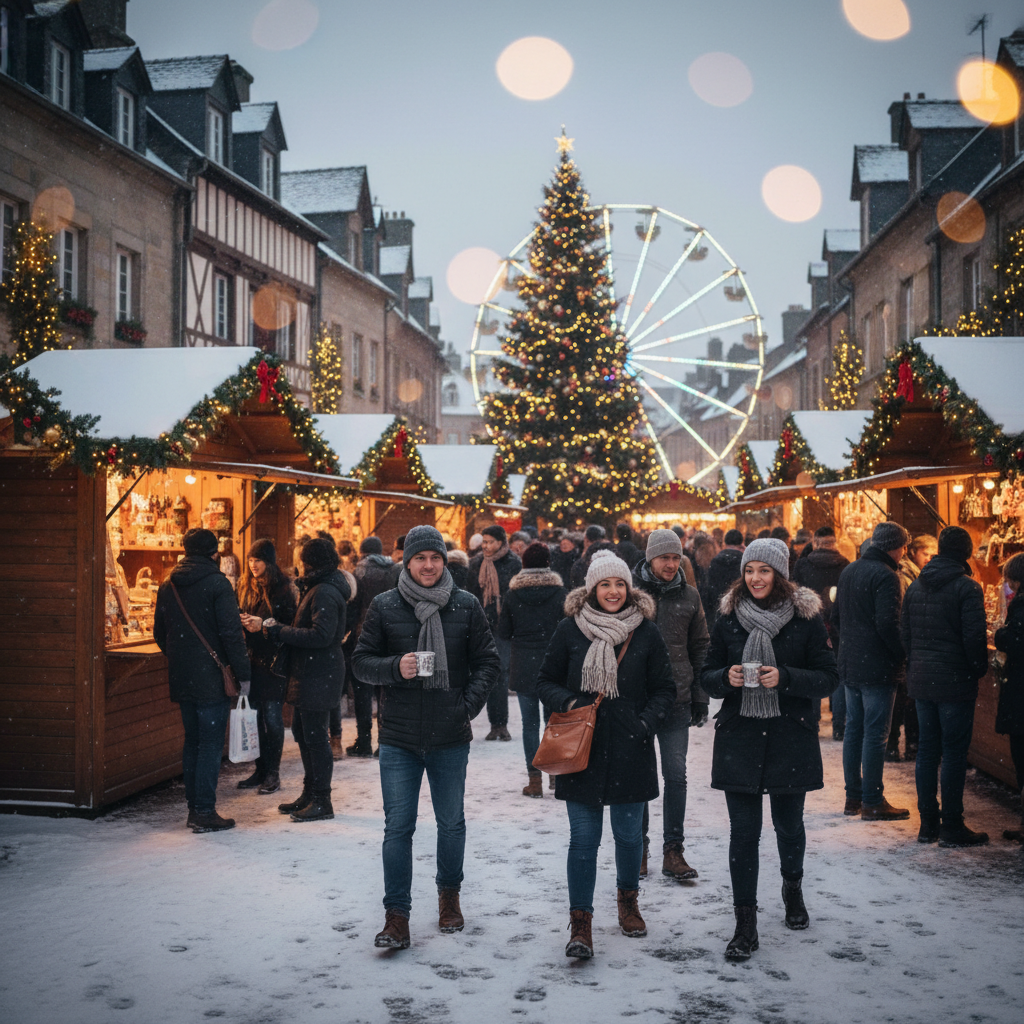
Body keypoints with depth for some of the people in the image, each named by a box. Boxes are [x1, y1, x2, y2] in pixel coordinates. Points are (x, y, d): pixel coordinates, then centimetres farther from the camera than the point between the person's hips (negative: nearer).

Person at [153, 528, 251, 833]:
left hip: (181, 679, 6)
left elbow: (160, 634, 14)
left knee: (192, 741, 15)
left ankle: (194, 807, 19)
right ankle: (205, 811, -1)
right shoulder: (217, 584, -12)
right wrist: (243, 673, -10)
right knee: (211, 744, -1)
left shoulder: (167, 586, 7)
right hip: (212, 678, -6)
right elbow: (231, 632, -15)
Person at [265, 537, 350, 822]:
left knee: (315, 736, -4)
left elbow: (320, 635, -26)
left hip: (319, 677, -11)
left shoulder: (325, 592, -17)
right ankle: (310, 794, 28)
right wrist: (280, 629, 1)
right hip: (309, 673, 11)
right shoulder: (316, 588, 15)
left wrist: (281, 632, -18)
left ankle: (322, 801, 5)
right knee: (302, 732, 17)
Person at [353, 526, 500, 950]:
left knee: (451, 822, 15)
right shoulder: (384, 606, 0)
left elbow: (487, 661, 6)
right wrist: (395, 668, -17)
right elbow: (361, 660, 3)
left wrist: (469, 704, -7)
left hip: (451, 738, 1)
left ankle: (449, 896, 36)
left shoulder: (466, 606, 1)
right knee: (398, 827, -1)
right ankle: (397, 915, 7)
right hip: (399, 738, -1)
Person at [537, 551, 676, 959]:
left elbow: (665, 689, 8)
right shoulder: (570, 629, 0)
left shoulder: (646, 632, 1)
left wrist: (646, 722, -7)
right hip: (581, 747, -1)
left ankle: (628, 900, 36)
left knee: (629, 832, 11)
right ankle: (580, 923, 5)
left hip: (630, 750, 1)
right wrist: (569, 703, -11)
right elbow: (546, 681, 7)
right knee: (583, 837, -2)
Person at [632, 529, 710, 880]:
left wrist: (700, 698, 7)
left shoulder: (689, 596, 6)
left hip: (677, 702, 2)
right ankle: (638, 848, 19)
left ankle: (673, 851, 12)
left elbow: (700, 649, 11)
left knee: (676, 775, 2)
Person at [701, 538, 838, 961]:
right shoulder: (729, 619, 3)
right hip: (738, 738, 1)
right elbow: (708, 677, 8)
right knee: (743, 831, -1)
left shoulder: (806, 618, -4)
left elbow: (828, 679, -4)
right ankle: (745, 924, 6)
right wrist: (726, 677, -14)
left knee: (788, 824, 14)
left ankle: (792, 889, 43)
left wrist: (784, 678, -20)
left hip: (790, 737, -1)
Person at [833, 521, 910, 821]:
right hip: (877, 669, -8)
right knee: (875, 734, -3)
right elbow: (888, 625, -22)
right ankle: (872, 802, 2)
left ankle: (853, 796, 20)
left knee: (854, 729, 14)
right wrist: (904, 655, -11)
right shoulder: (885, 576, -16)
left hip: (849, 665, 8)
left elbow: (836, 617, 17)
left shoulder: (848, 571, 12)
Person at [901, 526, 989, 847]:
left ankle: (928, 822, 17)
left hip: (921, 680, 6)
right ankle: (952, 826, 3)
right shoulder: (967, 588, -12)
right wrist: (979, 669, -1)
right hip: (955, 681, -6)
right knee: (954, 752, -1)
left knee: (927, 749, 12)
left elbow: (905, 633, 12)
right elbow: (974, 637, -16)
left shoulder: (916, 586, 9)